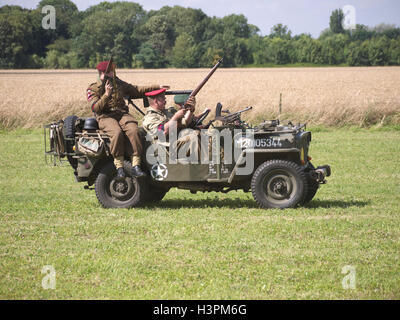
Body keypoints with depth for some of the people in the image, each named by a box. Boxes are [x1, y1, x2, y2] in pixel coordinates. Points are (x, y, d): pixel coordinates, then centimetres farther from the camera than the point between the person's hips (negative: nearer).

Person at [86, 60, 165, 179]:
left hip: (122, 114, 4)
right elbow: (95, 108, -6)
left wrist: (158, 87, 25)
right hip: (105, 117, -4)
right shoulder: (93, 89, 7)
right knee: (117, 132, -36)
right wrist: (106, 94, -16)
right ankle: (119, 167, -31)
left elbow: (137, 90, 27)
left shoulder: (119, 84, 19)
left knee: (133, 130, -29)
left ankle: (136, 166, -30)